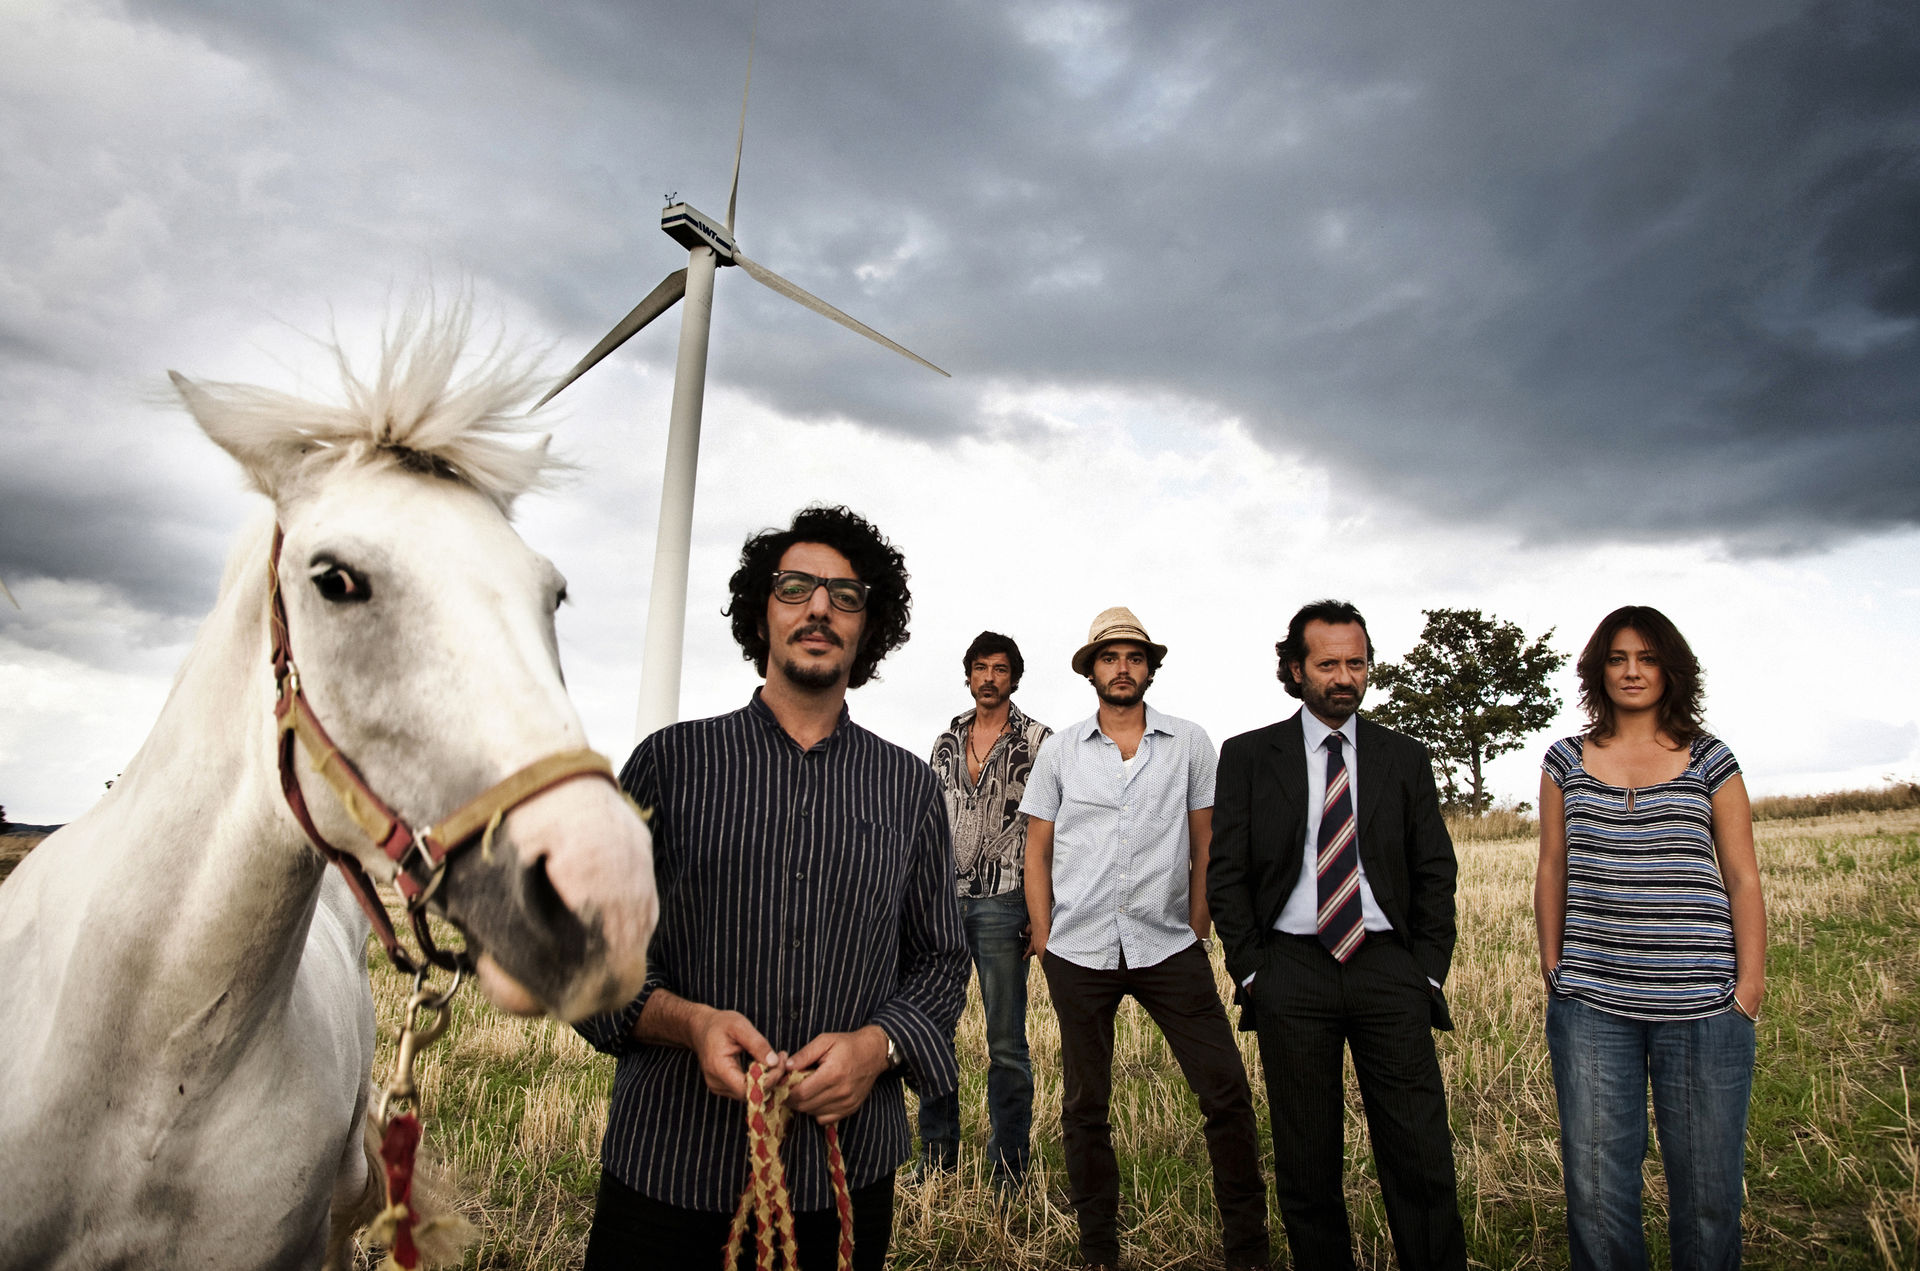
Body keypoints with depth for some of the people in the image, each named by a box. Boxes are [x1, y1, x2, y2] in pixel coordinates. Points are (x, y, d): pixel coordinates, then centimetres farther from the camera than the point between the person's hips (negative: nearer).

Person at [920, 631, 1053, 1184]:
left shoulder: (1038, 740, 0)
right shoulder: (947, 740, 13)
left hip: (1001, 901, -4)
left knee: (1006, 1043, 2)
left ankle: (1009, 1171, 14)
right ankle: (937, 1160, 23)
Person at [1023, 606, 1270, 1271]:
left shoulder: (1190, 744, 3)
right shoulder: (1059, 750, 3)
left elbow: (1204, 846, 6)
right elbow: (1037, 852, 6)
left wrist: (1198, 934, 2)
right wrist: (1044, 942, 2)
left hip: (1168, 948, 0)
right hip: (1078, 955, 1)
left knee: (1227, 1091, -1)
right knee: (1084, 1105, 11)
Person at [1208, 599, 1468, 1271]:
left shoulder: (1404, 757, 9)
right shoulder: (1248, 755, 3)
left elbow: (1434, 872, 10)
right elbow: (1225, 873, 2)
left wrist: (1428, 970, 2)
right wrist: (1251, 971, -3)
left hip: (1389, 969, 1)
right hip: (1292, 970, -1)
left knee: (1422, 1159, 1)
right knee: (1306, 1163, 9)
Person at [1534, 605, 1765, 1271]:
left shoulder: (1709, 759, 5)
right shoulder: (1566, 761, 8)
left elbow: (1742, 877, 5)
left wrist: (1750, 980, -1)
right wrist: (1552, 965, 8)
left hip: (1702, 1004, -1)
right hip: (1590, 1002, 1)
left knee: (1707, 1184, 7)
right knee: (1596, 1186, 5)